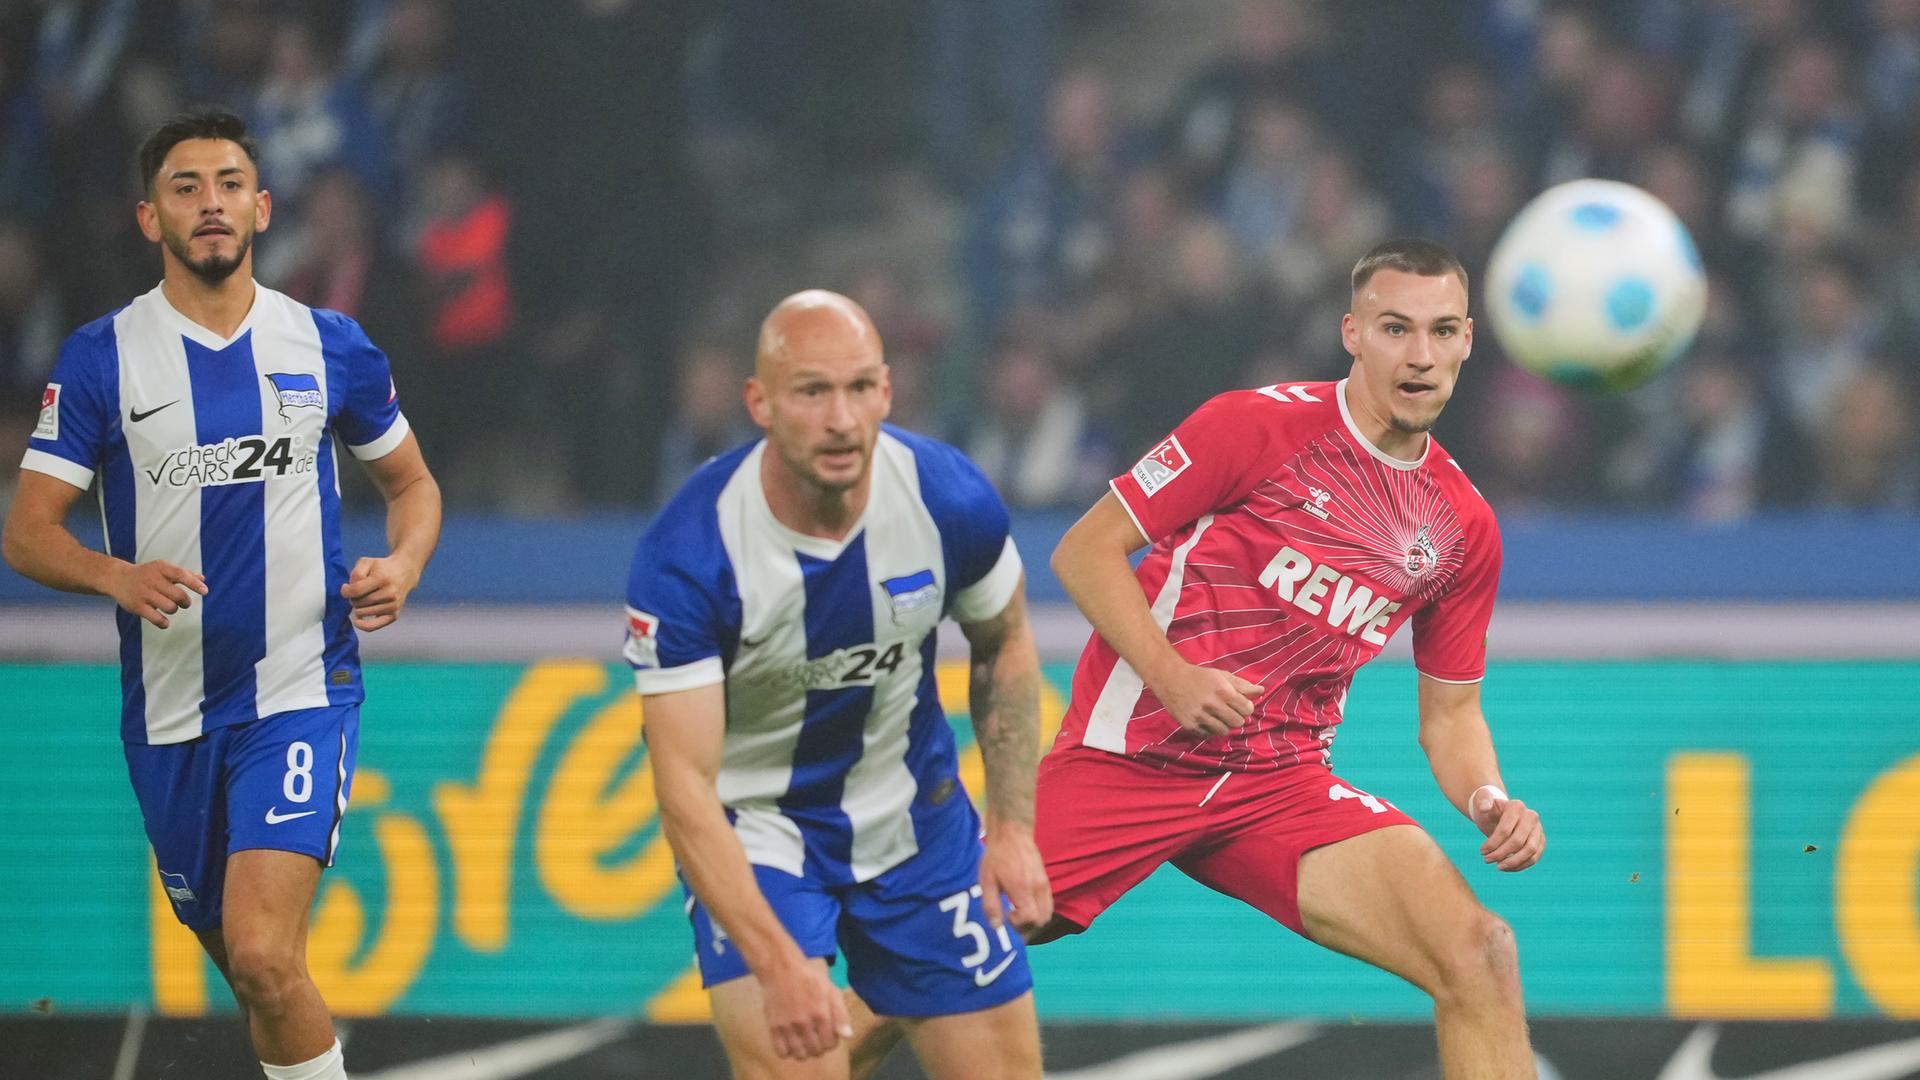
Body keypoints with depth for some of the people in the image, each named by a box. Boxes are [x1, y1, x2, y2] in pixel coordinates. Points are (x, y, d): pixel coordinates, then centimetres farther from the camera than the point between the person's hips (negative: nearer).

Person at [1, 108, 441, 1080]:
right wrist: (117, 577, -25)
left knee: (263, 954, -21)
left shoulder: (330, 346, 2)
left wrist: (402, 566, -6)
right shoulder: (100, 359, -1)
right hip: (169, 708, 2)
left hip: (301, 691, -2)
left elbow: (410, 482, 17)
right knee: (242, 964, 13)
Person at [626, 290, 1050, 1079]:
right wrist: (779, 967, -38)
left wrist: (1012, 828, 0)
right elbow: (684, 787, -29)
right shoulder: (686, 557, -29)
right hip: (754, 827, -4)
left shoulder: (951, 501, -18)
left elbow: (1003, 644, 4)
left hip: (914, 814, 4)